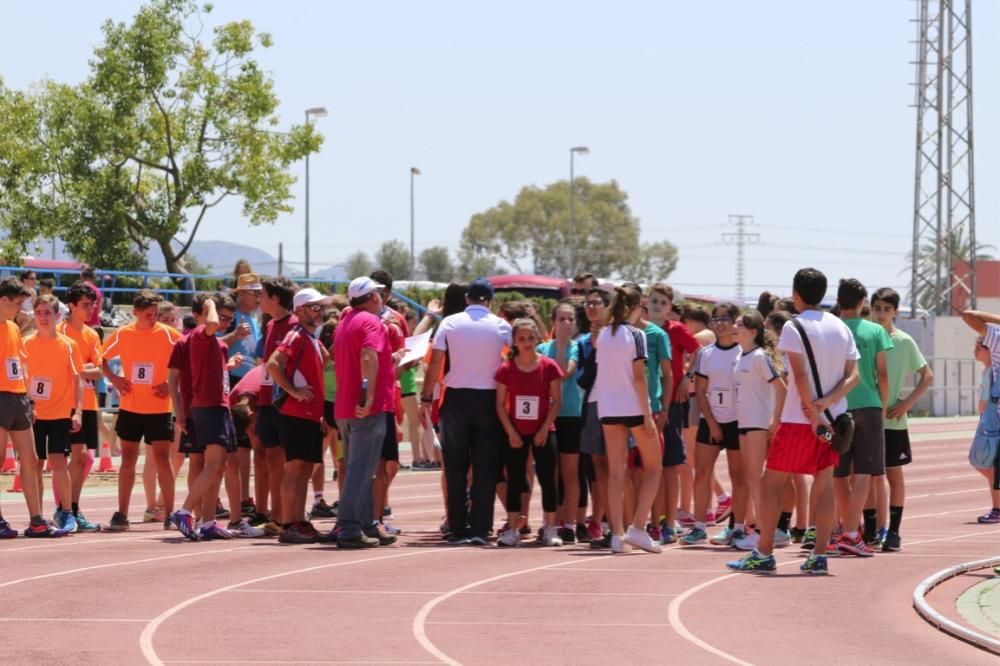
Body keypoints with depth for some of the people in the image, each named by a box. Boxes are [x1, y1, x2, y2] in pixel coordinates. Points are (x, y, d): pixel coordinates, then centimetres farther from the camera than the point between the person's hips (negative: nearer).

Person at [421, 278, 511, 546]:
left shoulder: (450, 323, 0)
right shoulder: (501, 326, 1)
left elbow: (435, 363, -4)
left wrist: (426, 399, 1)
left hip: (456, 399, 0)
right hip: (488, 400, 0)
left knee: (455, 467, 6)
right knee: (485, 467, 4)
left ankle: (458, 529, 4)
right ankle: (480, 528, -2)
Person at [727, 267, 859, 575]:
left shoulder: (794, 327, -10)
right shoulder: (841, 328, 9)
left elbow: (801, 375, -17)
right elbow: (853, 376, 2)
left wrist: (814, 414, -15)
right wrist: (827, 402, -9)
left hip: (799, 419, -6)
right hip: (833, 417, 6)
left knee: (771, 482, 3)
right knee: (824, 483, 7)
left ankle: (764, 554, 2)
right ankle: (819, 555, 1)